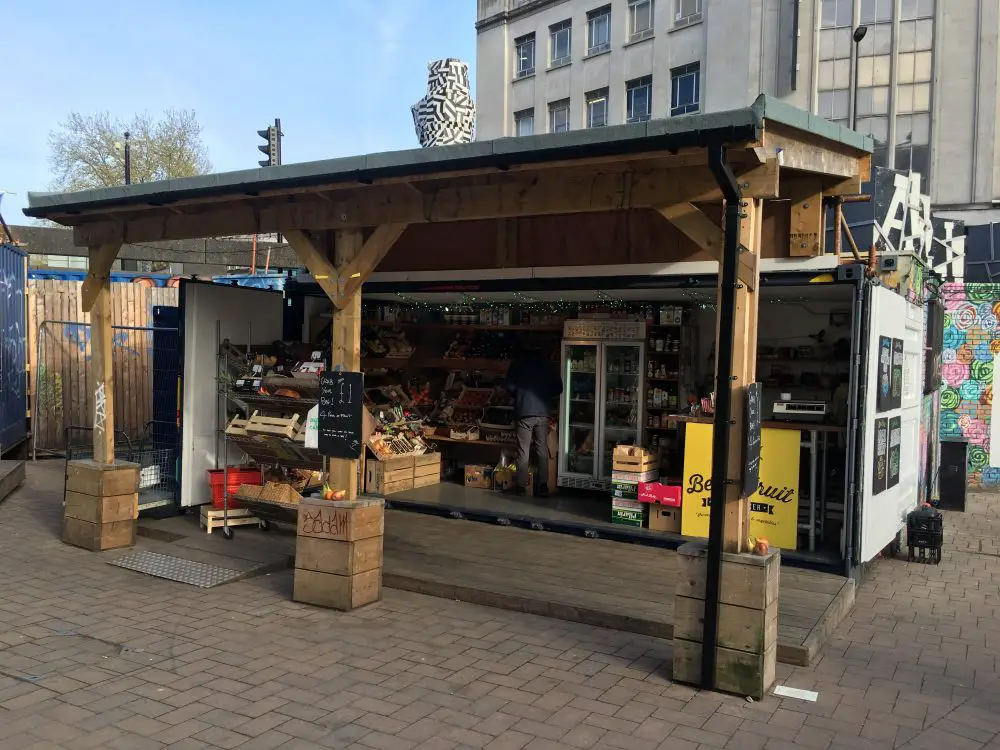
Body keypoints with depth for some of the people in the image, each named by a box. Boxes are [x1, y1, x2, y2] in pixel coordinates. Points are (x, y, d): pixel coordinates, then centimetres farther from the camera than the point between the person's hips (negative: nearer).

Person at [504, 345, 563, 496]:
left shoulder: (517, 364, 4)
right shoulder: (547, 364, 9)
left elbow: (510, 387, -1)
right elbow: (558, 388, 8)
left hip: (524, 412, -2)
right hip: (543, 412, 2)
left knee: (523, 450, 2)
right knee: (542, 450, 6)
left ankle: (520, 485, 2)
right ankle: (543, 485, 5)